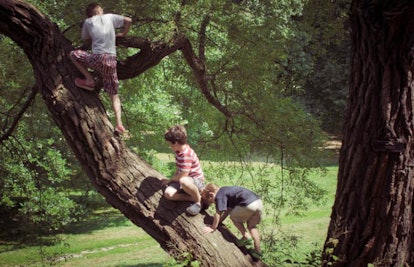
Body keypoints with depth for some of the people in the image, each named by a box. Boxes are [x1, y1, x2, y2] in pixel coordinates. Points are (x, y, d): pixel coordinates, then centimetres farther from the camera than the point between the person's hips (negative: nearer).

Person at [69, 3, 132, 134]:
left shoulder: (88, 22, 10)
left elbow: (86, 39, 24)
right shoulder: (110, 17, 14)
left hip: (99, 59, -3)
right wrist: (123, 34, 26)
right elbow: (128, 21, 14)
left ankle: (89, 80, 8)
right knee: (114, 94, 9)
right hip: (112, 61, 3)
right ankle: (119, 123, -6)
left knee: (73, 54, 18)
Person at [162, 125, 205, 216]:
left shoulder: (186, 154, -24)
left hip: (197, 182, -8)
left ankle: (199, 201, -19)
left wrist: (170, 180, -8)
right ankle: (193, 198, -10)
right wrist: (172, 180, -1)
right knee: (168, 193, -22)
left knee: (184, 181, -46)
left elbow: (182, 176, -25)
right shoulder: (179, 151, 7)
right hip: (182, 180, 8)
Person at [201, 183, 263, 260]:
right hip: (259, 202, 9)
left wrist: (213, 228, 8)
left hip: (249, 204, -9)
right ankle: (257, 251, 23)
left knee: (233, 216, 15)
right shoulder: (226, 191, 28)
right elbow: (228, 210, 30)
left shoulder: (219, 196, 1)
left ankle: (246, 237, 13)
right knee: (252, 226, 22)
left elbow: (218, 214, -1)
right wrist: (219, 221, 30)